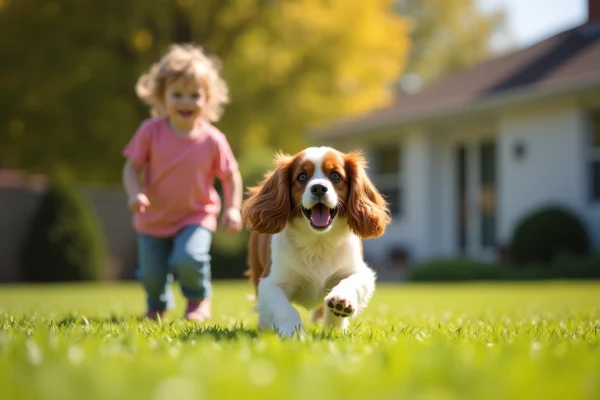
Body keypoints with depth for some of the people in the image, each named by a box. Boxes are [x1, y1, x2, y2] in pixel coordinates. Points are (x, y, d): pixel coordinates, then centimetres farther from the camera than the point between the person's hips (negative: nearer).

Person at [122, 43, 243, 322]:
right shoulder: (151, 131, -13)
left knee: (189, 259, -27)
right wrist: (135, 193, -24)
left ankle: (199, 299, 7)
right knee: (152, 275, 9)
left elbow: (231, 176, -3)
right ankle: (157, 307, 47)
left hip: (196, 217, -2)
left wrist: (233, 208, -14)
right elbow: (132, 167, -7)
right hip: (153, 220, 2)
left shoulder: (212, 140, -13)